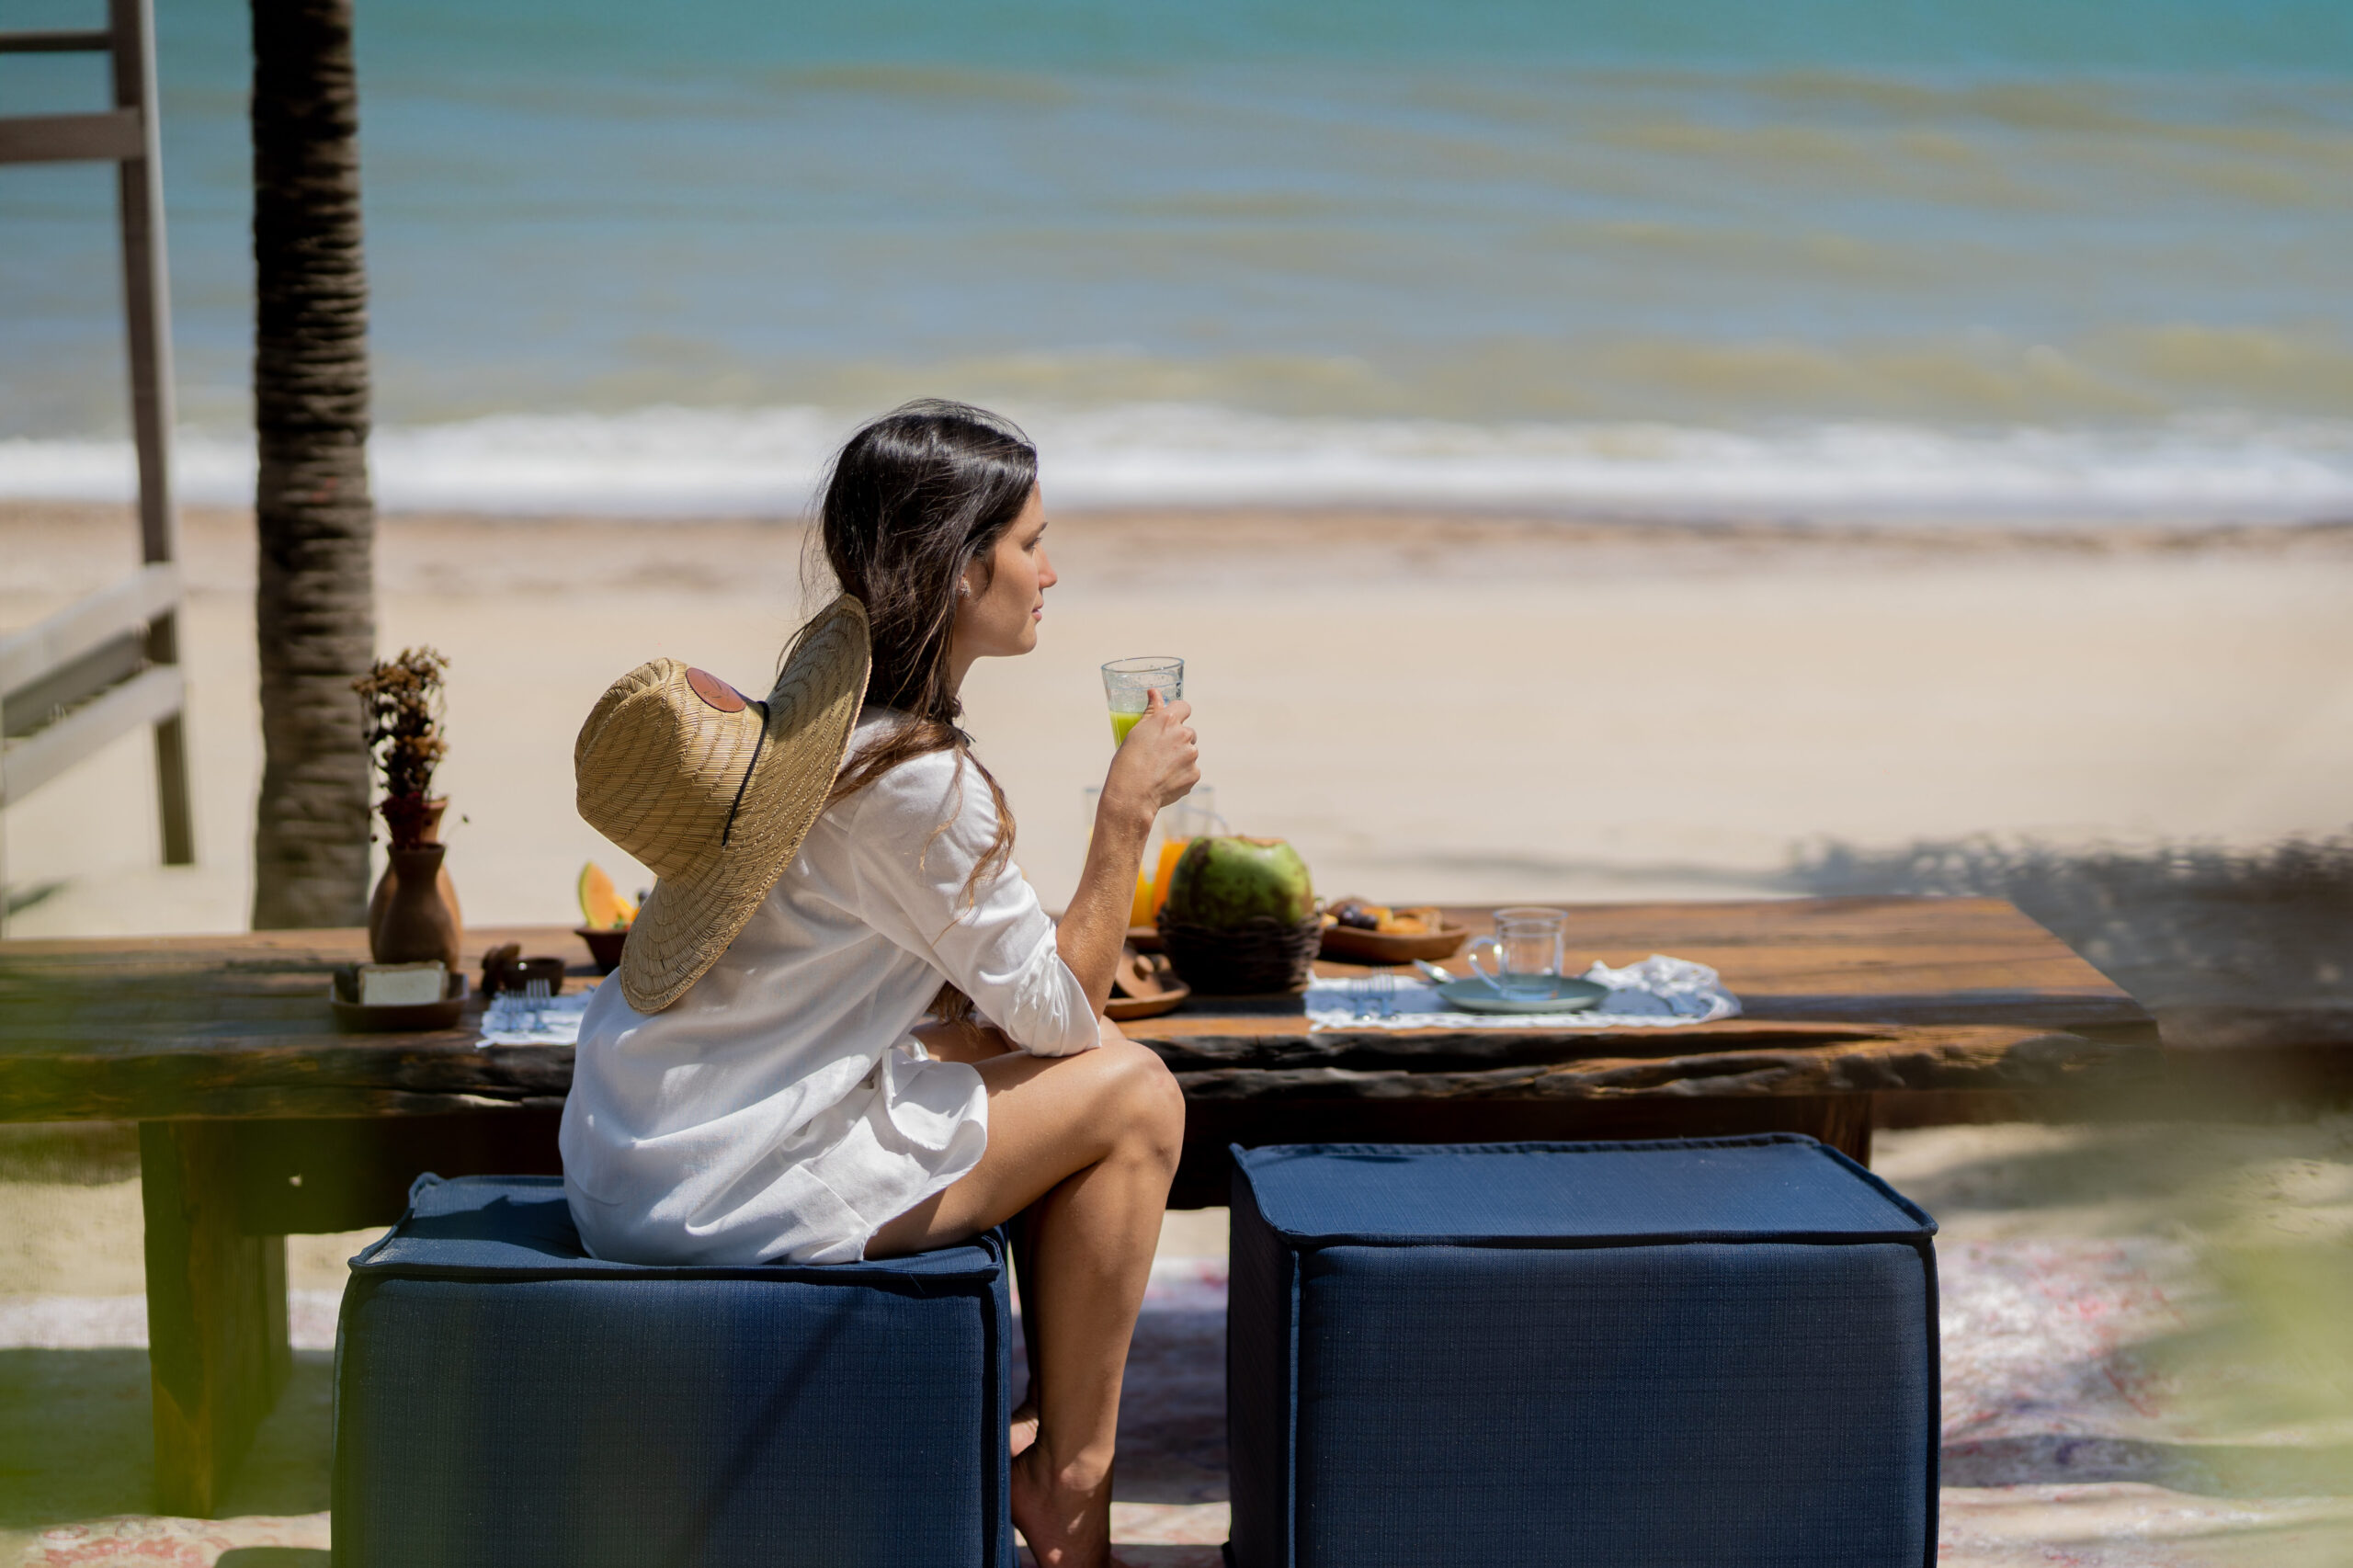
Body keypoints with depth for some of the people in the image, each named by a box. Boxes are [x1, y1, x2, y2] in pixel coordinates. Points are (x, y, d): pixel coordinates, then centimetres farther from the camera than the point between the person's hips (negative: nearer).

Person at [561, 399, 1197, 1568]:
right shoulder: (917, 783, -22)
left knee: (1074, 1063, 18)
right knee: (1132, 1095, -1)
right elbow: (1061, 1008, -11)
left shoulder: (827, 688, 8)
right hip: (728, 1195, -9)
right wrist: (1127, 811, -7)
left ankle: (1043, 1418, 22)